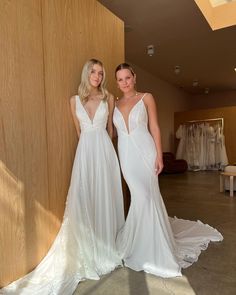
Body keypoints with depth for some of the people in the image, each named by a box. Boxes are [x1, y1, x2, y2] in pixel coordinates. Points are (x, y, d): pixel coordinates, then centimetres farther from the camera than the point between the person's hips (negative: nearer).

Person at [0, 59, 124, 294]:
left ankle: (106, 246, 22)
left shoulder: (108, 98, 6)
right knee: (82, 198, 1)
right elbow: (79, 131, 13)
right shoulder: (75, 100, 8)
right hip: (84, 152, 1)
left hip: (104, 151, 0)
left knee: (105, 196, 5)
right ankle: (86, 249, 17)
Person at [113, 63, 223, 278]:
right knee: (140, 197, 6)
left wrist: (159, 155, -10)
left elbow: (155, 128, -2)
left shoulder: (146, 98, 3)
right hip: (126, 155, 3)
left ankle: (152, 251, 14)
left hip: (145, 152, -2)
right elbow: (115, 132, 11)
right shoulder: (115, 104, 12)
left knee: (146, 197, -4)